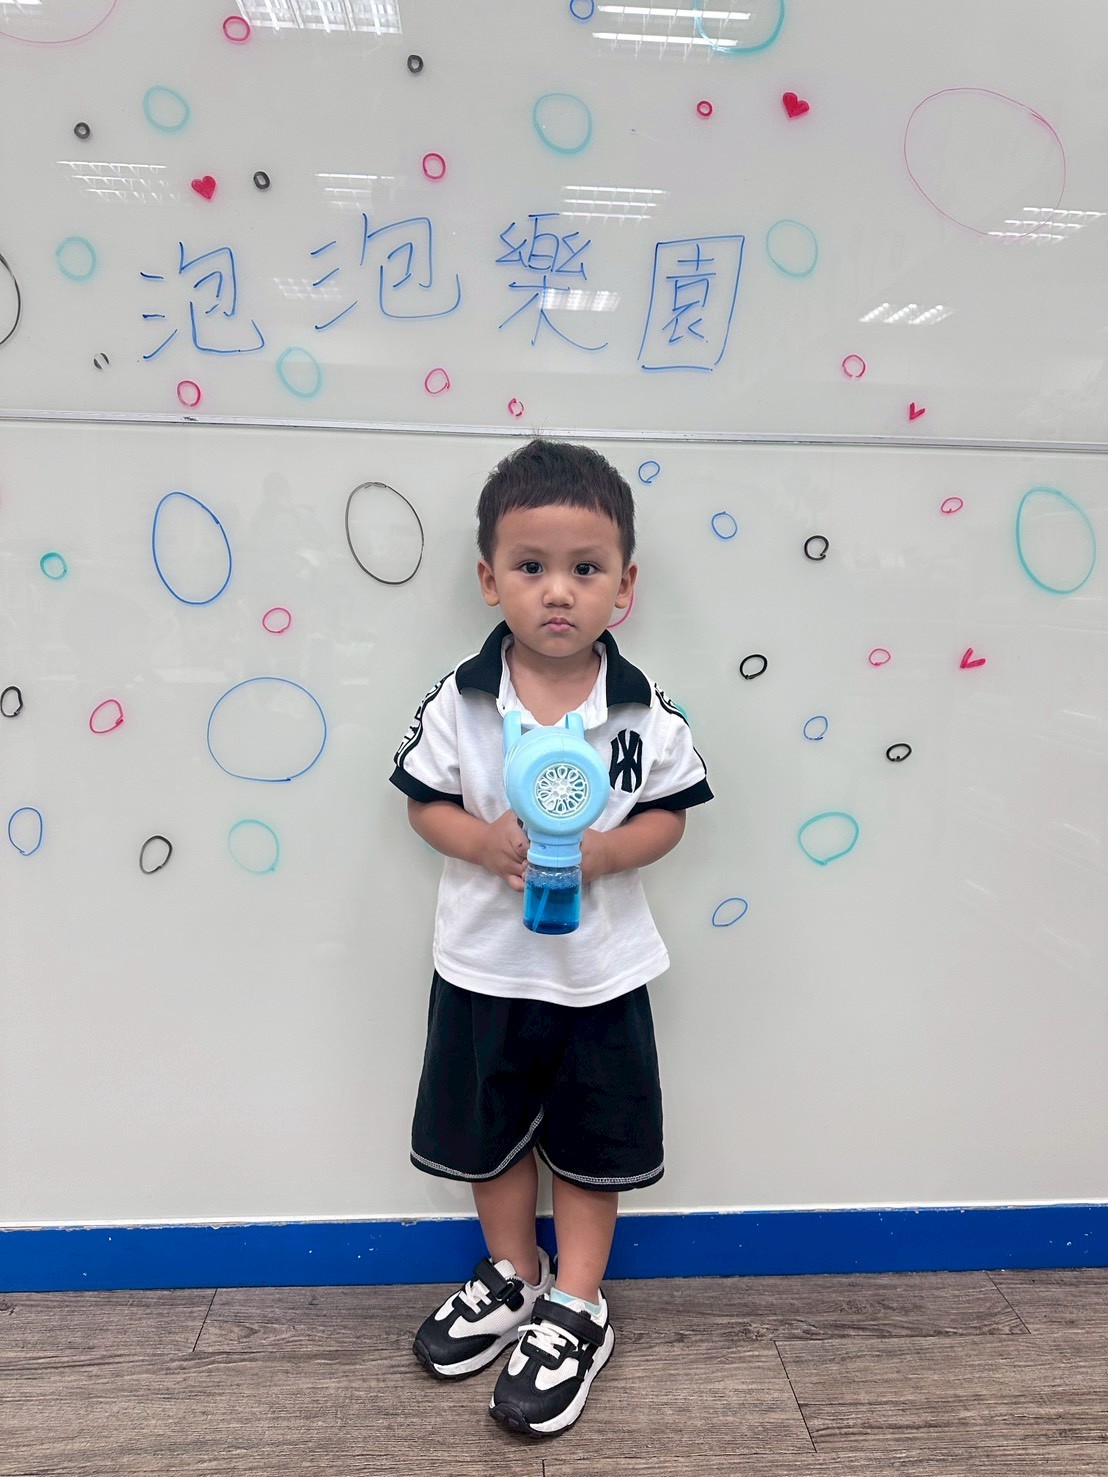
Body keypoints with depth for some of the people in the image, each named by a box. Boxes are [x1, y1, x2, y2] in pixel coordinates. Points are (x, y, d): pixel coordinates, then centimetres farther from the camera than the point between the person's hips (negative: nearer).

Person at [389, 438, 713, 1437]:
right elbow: (424, 800, -4)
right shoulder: (460, 702, -11)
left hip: (600, 969, -1)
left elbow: (669, 815, -5)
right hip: (484, 966, 2)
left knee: (589, 1144, 16)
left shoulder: (647, 714, -12)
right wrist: (483, 839, -23)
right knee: (489, 1133, 21)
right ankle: (512, 1275, 47)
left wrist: (601, 851, -23)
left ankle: (577, 1309, 38)